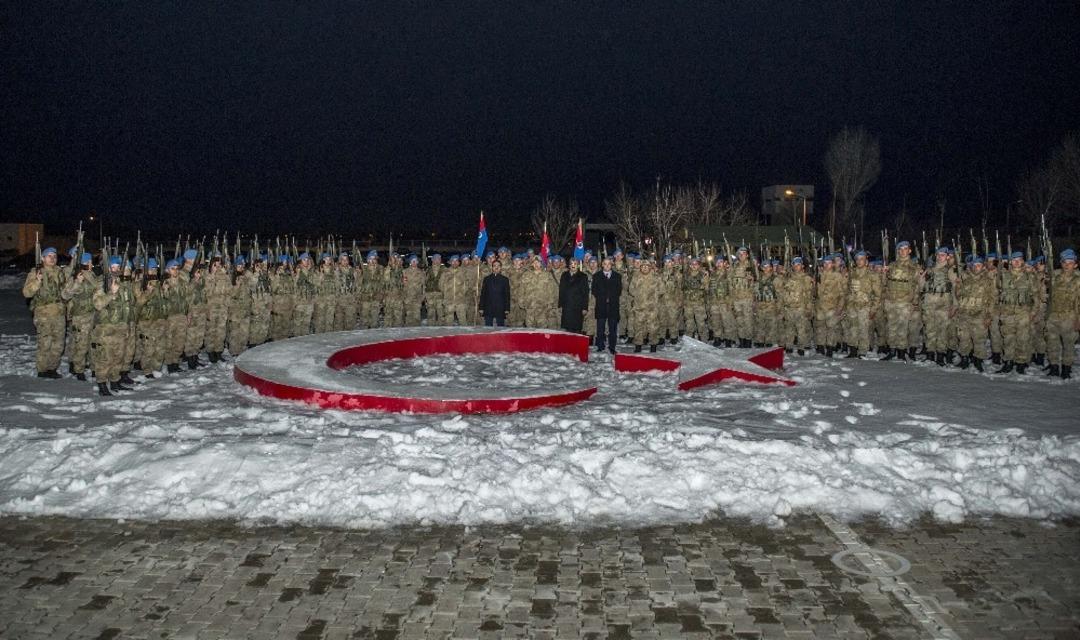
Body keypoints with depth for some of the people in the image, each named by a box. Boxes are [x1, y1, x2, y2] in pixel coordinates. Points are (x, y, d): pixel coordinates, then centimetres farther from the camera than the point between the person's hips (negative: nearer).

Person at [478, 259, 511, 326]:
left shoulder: (505, 280, 8)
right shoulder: (487, 279, 11)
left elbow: (507, 295, 5)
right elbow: (482, 294, 8)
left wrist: (507, 309, -3)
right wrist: (481, 307, 1)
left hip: (500, 308, -1)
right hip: (488, 308, 1)